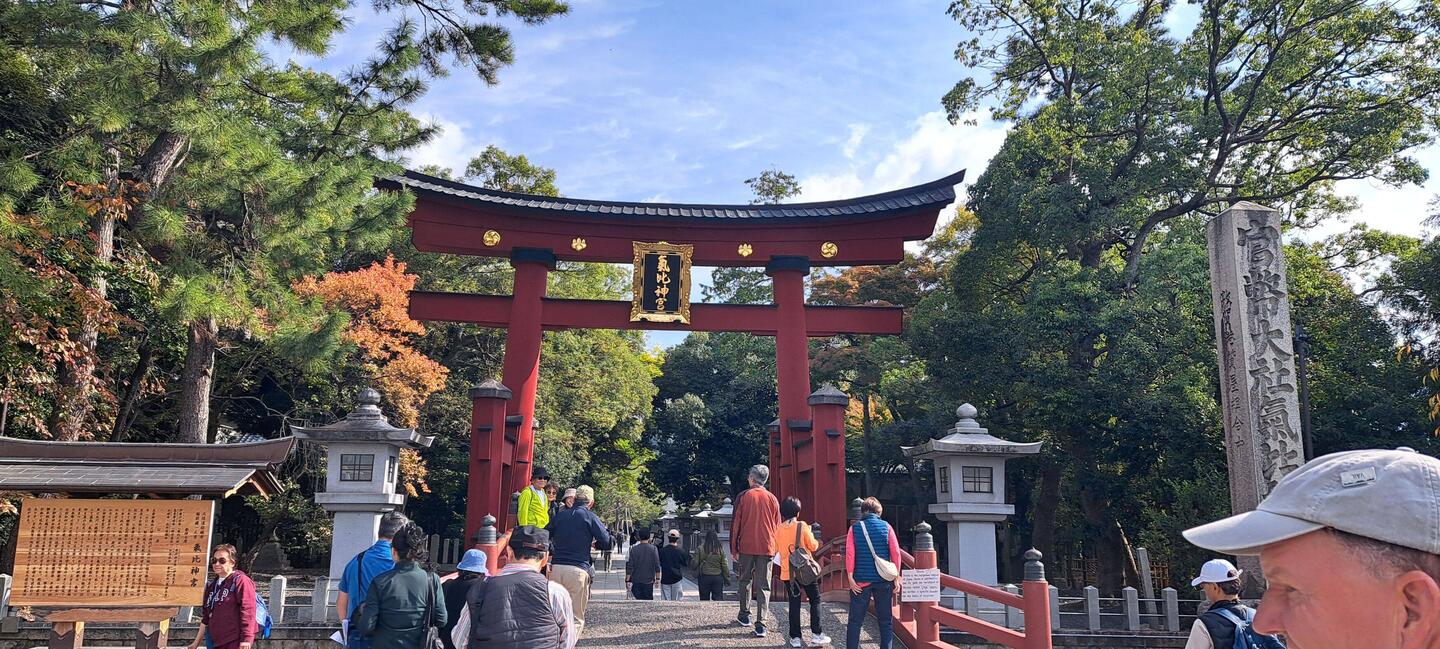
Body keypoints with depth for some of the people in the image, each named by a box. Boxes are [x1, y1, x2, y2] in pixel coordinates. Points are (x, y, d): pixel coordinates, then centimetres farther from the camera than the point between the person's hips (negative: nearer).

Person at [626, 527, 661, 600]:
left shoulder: (634, 549, -5)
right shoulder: (653, 549, -6)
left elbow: (630, 566, -5)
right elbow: (657, 565, -7)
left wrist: (628, 580, 1)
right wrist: (657, 578, 1)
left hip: (636, 580, 1)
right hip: (649, 580, -1)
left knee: (639, 600, 8)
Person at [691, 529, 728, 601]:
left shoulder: (700, 549, -6)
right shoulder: (720, 549, -2)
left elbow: (694, 564, -7)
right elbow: (724, 565, 0)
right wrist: (727, 578, 8)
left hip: (704, 577, 0)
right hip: (718, 577, 1)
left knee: (704, 599, 9)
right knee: (718, 598, 3)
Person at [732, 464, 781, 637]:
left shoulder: (743, 496, -1)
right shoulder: (772, 499, 4)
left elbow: (735, 524, -1)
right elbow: (777, 526, 9)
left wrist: (733, 549, 4)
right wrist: (775, 548, 18)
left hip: (746, 547, -1)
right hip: (767, 548, 1)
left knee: (745, 580, 17)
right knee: (763, 586, 1)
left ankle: (744, 616, 25)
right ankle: (760, 625, -6)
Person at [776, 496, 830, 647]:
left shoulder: (779, 528, -1)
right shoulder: (802, 526, -10)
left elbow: (777, 548, 10)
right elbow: (813, 546, -6)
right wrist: (816, 541, 14)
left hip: (787, 572, 3)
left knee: (794, 604, 8)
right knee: (815, 601, 11)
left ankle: (795, 637, 7)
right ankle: (816, 634, 8)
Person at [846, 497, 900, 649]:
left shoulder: (854, 528, 0)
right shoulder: (886, 526, 1)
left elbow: (850, 554, -8)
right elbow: (896, 553, -4)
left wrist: (850, 578, -6)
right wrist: (896, 578, 1)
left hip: (861, 581, 0)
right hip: (883, 580, 0)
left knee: (855, 621, 7)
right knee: (885, 621, 9)